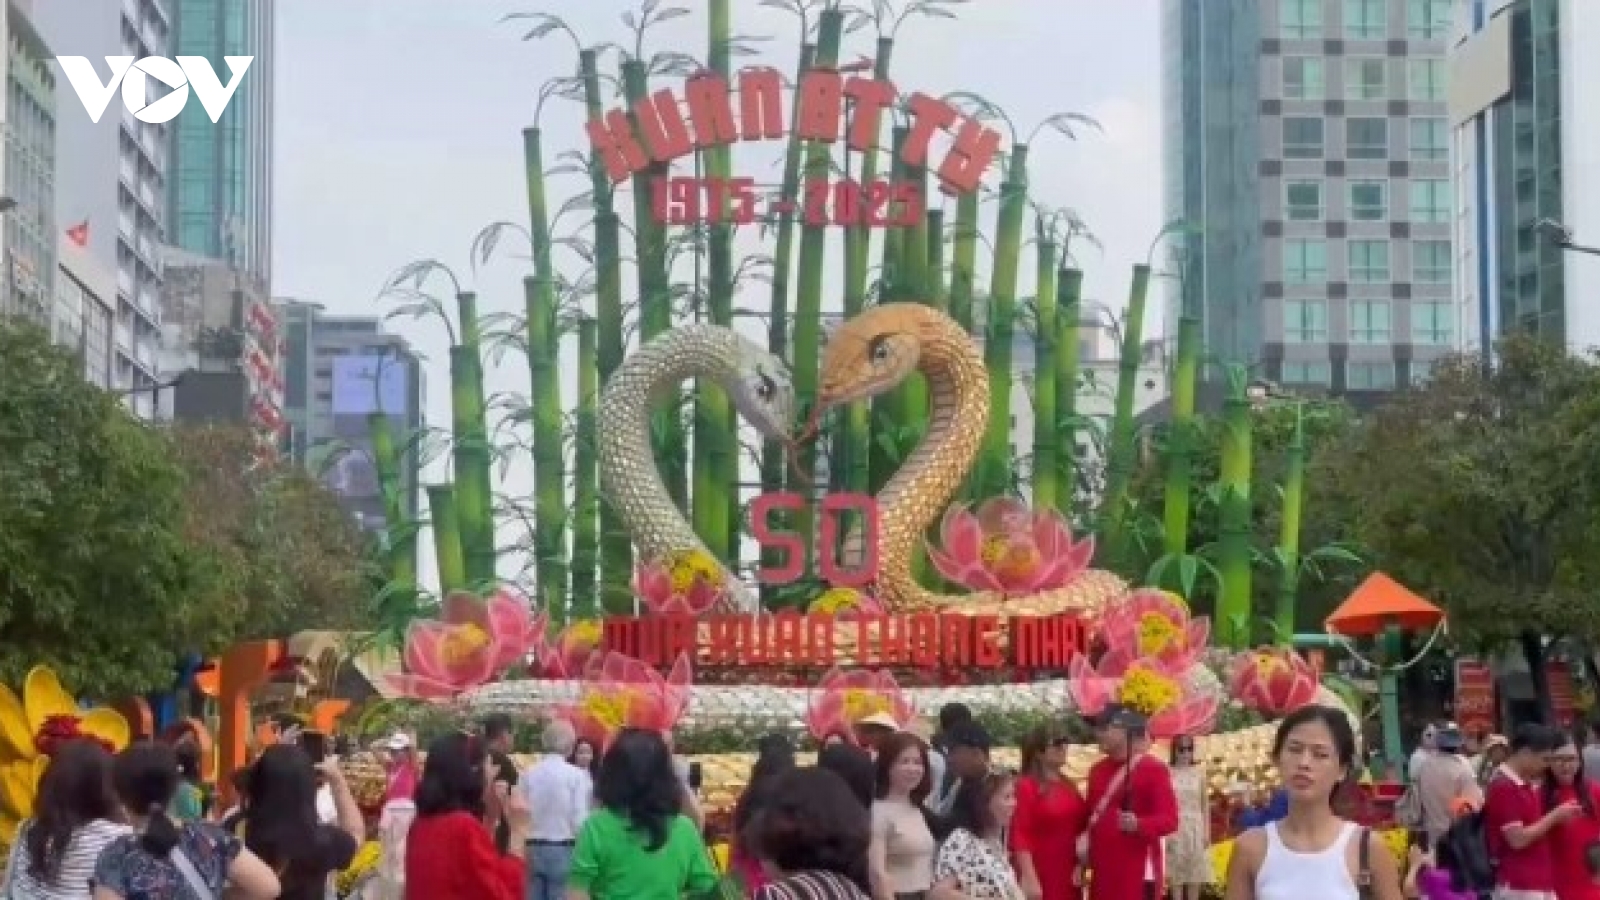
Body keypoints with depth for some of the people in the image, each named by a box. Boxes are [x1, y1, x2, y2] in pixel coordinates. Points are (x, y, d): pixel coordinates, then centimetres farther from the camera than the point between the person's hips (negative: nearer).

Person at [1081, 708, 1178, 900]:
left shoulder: (1154, 769, -8)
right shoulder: (1097, 770, 14)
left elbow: (1170, 819, -13)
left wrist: (1138, 825, -30)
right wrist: (1084, 840, 7)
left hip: (1139, 871, -7)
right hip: (1103, 872, 7)